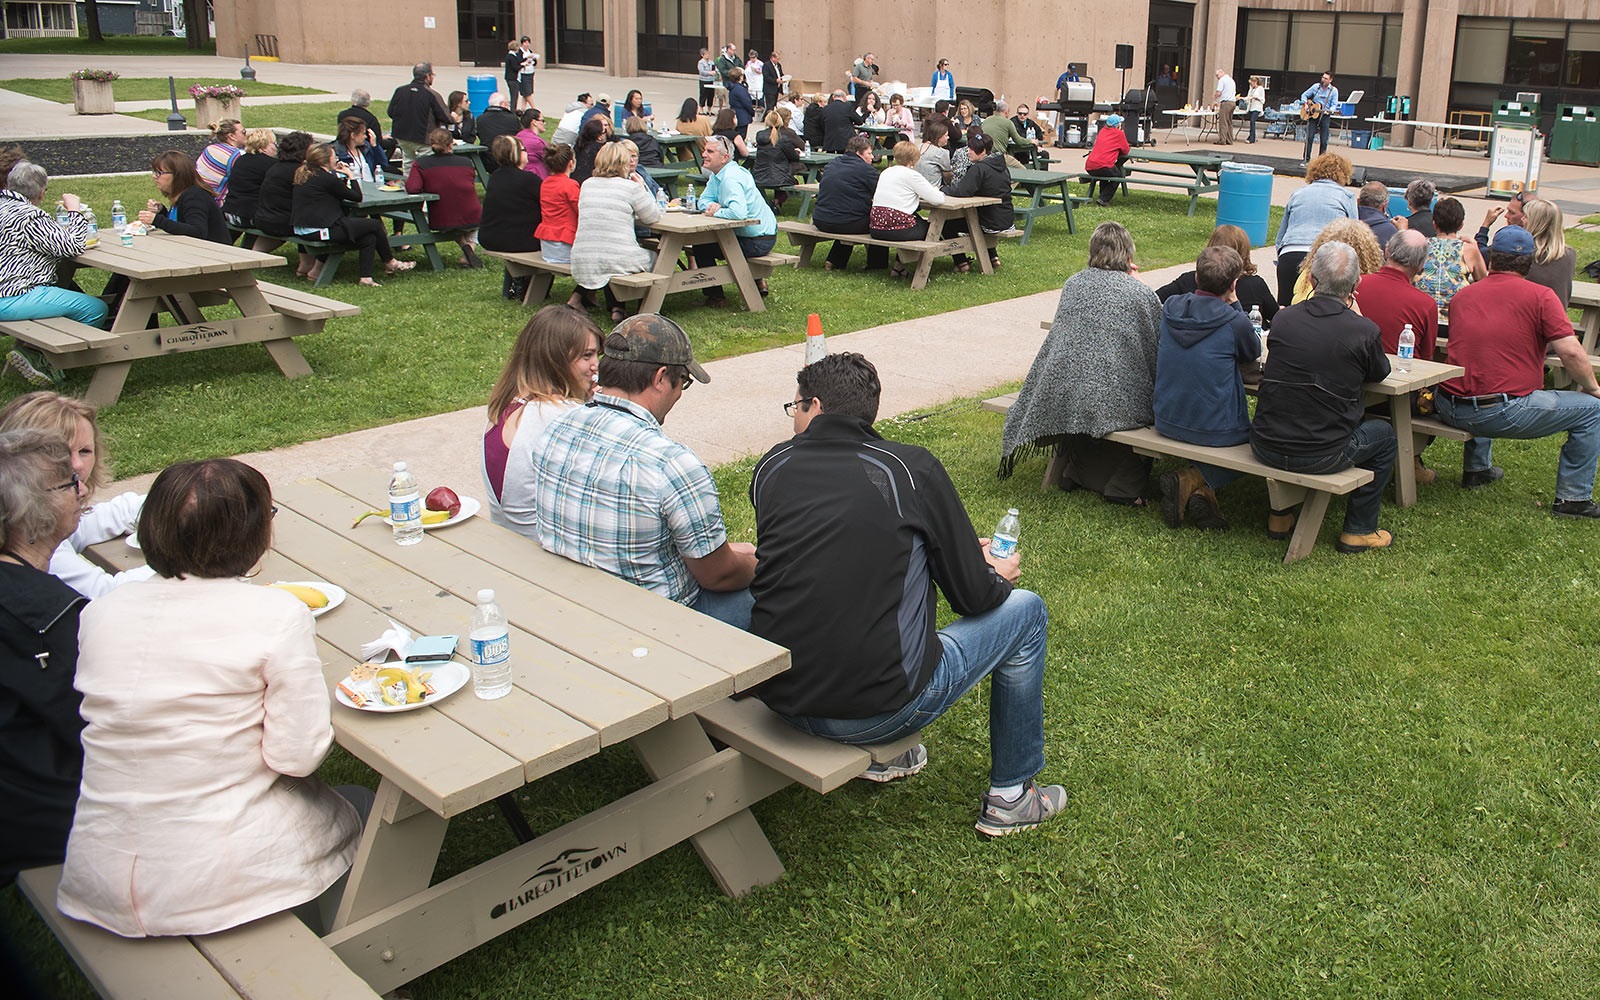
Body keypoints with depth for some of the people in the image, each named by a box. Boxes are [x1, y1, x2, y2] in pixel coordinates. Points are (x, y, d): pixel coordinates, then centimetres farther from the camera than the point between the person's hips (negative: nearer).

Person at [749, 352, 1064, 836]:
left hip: (779, 698, 5)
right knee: (1024, 610, 16)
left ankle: (878, 755, 38)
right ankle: (1009, 796, 27)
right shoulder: (913, 467, -7)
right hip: (880, 710, -5)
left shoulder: (772, 466, 4)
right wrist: (998, 577, 24)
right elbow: (973, 595, -2)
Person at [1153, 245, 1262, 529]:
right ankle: (1194, 481, 1)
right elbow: (1254, 353, 4)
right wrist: (1234, 305, 3)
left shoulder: (1170, 308, -3)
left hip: (1167, 421, 6)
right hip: (1216, 429, -6)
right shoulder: (1234, 322, -17)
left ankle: (1196, 486, 6)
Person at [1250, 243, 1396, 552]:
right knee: (1384, 434, 25)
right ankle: (1359, 531, 30)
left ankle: (1280, 516, 42)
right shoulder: (1364, 330, -12)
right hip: (1321, 456, -3)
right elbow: (1380, 373, 10)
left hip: (1265, 447, 3)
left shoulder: (1283, 319, -3)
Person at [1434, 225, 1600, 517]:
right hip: (1505, 414, -6)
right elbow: (1571, 353, -11)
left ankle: (1476, 468, 43)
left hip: (1450, 410, 6)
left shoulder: (1462, 295, 11)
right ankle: (1573, 497, 13)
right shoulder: (1540, 296, -3)